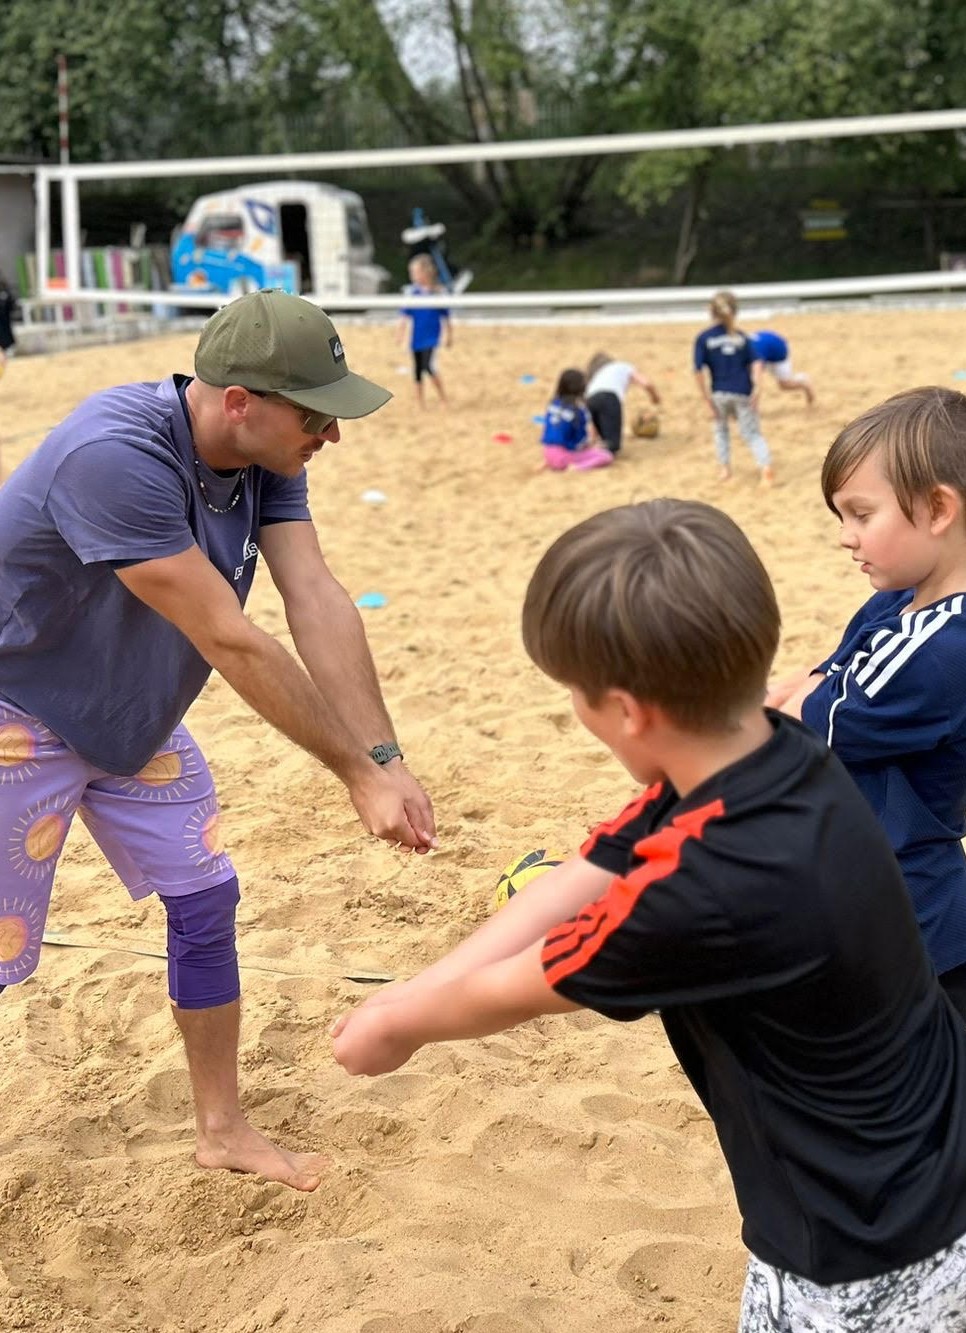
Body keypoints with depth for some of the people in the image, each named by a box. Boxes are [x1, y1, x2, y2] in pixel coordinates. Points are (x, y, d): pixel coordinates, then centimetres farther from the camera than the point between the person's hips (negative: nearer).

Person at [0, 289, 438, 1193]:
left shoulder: (264, 456, -10)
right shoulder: (119, 456, -35)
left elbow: (319, 604, -18)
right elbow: (232, 645, -34)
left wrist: (384, 760, -26)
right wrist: (356, 772, -28)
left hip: (134, 714, 8)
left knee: (205, 899, 9)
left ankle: (222, 1131, 26)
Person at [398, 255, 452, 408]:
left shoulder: (439, 292, -5)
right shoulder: (411, 291, 0)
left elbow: (445, 316, 3)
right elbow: (405, 314, 3)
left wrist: (449, 335, 8)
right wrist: (401, 332, -4)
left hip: (432, 336, -3)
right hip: (416, 337, 4)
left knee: (428, 365, -18)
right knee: (417, 369, 8)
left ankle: (443, 398, -4)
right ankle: (420, 402, 18)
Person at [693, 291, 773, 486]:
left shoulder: (703, 338, -2)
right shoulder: (742, 336, 6)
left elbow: (699, 372, -8)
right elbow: (755, 363, -4)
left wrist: (708, 400, -5)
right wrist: (756, 388, -7)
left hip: (720, 393, -1)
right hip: (744, 393, 1)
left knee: (720, 429, 26)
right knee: (752, 433, 7)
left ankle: (725, 468, 23)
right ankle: (765, 466, -16)